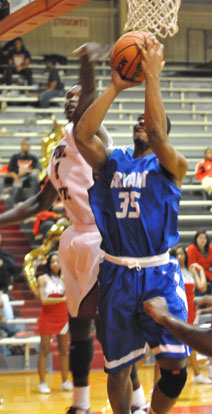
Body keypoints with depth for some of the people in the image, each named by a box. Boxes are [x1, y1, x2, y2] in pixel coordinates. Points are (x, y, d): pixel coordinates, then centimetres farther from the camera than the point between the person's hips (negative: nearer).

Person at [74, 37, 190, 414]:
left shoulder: (169, 166, 1)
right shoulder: (112, 162, 11)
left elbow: (157, 135, -19)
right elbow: (81, 134, -7)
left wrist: (152, 76, -17)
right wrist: (115, 88, -7)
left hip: (159, 273, -3)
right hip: (117, 274, 3)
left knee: (175, 363, -11)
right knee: (117, 367, 8)